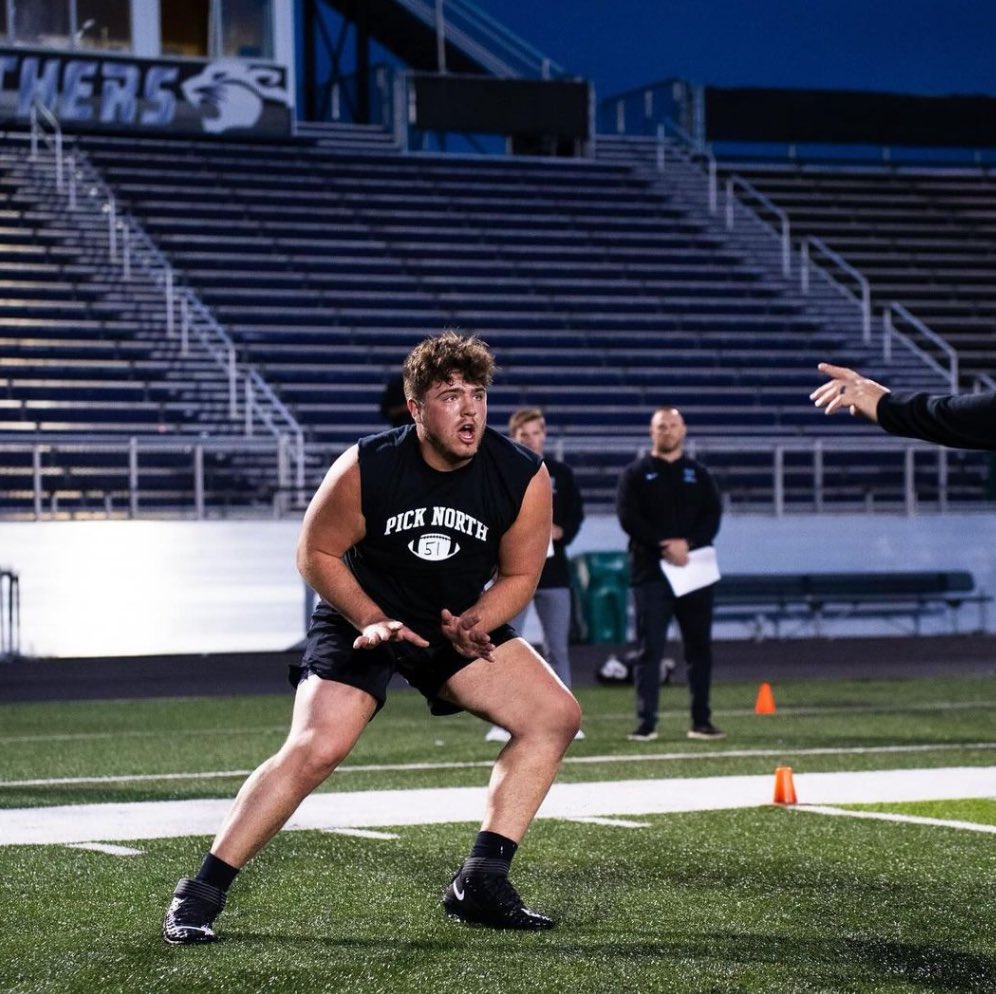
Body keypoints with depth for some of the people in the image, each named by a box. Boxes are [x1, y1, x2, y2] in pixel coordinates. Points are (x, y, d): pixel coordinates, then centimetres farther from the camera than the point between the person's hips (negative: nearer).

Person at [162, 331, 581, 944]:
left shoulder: (524, 479, -15)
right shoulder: (365, 469, -21)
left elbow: (520, 574, -1)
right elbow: (316, 553, -8)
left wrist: (472, 626, -19)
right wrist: (374, 621, -19)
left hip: (462, 622, 4)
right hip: (362, 619, -4)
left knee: (556, 715, -9)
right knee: (316, 749, -22)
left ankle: (482, 883, -3)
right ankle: (201, 894, -13)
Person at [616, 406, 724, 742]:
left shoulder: (699, 474, 14)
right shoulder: (636, 474, 5)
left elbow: (712, 516, 3)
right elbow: (628, 517, -7)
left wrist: (687, 544, -15)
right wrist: (665, 545, -17)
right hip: (650, 572, -3)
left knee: (699, 648, 6)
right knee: (649, 648, -6)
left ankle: (701, 722, 13)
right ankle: (646, 723, -4)